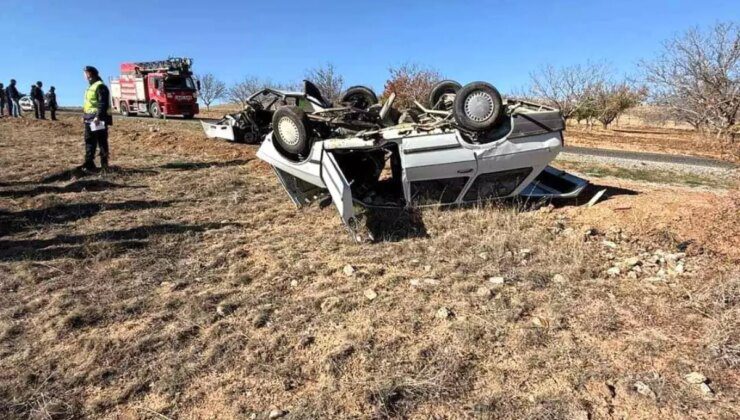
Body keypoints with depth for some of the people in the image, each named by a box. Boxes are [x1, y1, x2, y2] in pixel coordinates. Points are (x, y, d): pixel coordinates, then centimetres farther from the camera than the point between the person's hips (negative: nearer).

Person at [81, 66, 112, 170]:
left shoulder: (100, 86, -11)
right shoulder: (91, 87, 21)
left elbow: (103, 103, -21)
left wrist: (98, 116, -28)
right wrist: (84, 115, 24)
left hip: (98, 119, -10)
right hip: (89, 118, 10)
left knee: (101, 141, -5)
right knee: (89, 141, 11)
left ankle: (104, 164, -1)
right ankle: (89, 163, 16)